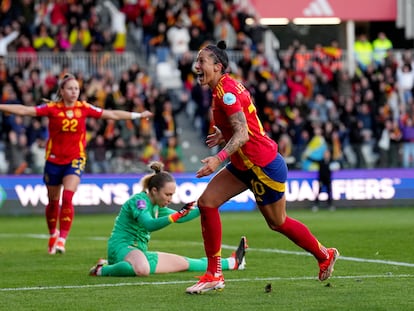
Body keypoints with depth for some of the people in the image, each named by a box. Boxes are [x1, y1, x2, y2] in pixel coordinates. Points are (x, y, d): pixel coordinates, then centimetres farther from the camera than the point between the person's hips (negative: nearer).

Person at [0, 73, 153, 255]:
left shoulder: (84, 108, -1)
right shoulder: (52, 108, -7)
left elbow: (112, 115, 6)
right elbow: (25, 110, -12)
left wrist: (138, 115, 8)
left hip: (75, 159, 0)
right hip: (54, 159, 0)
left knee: (67, 198, -18)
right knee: (53, 201, 12)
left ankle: (62, 238, -15)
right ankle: (53, 234, 36)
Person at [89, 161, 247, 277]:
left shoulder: (155, 206, 12)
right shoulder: (139, 200, -17)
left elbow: (178, 218, 27)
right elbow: (149, 224, -35)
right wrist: (178, 215, -42)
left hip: (139, 251, 9)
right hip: (122, 248, -9)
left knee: (184, 263, 15)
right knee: (142, 270, -44)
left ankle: (232, 263, 29)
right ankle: (102, 269, -20)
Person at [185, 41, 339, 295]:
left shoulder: (226, 91, -22)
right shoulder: (224, 87, 7)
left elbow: (242, 134, -30)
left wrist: (219, 158, -40)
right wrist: (224, 135, 12)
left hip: (263, 165, -10)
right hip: (245, 165, 10)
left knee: (278, 223, 8)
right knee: (206, 202, -1)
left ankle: (325, 255, 32)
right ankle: (214, 275, 1)